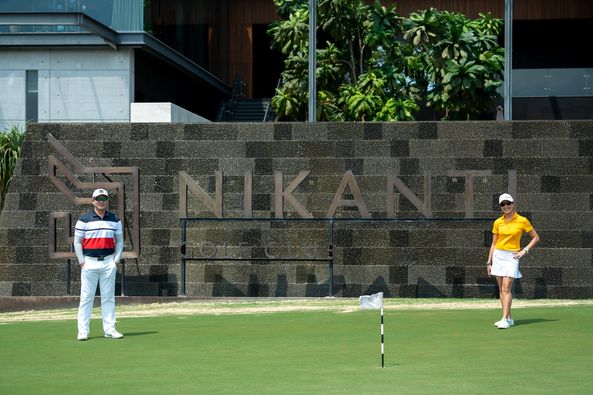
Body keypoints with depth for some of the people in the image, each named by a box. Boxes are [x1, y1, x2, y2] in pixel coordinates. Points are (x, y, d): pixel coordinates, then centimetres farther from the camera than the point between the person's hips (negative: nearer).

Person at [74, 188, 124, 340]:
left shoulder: (115, 220, 9)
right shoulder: (84, 219, 0)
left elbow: (119, 241, 14)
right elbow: (77, 241, 1)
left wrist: (116, 259, 3)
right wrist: (81, 261, -6)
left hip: (108, 262, 3)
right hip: (89, 262, -3)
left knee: (109, 298, 6)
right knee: (86, 297, -2)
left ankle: (109, 329, 10)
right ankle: (83, 331, 0)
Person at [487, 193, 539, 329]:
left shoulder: (522, 221, -1)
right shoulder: (497, 222, 7)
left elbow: (536, 238, 7)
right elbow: (493, 244, 13)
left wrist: (525, 250, -4)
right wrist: (489, 262, 10)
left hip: (512, 257, -4)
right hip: (498, 255, 4)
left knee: (506, 288, -14)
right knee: (501, 289, 4)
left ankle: (505, 320, -17)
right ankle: (509, 318, 11)